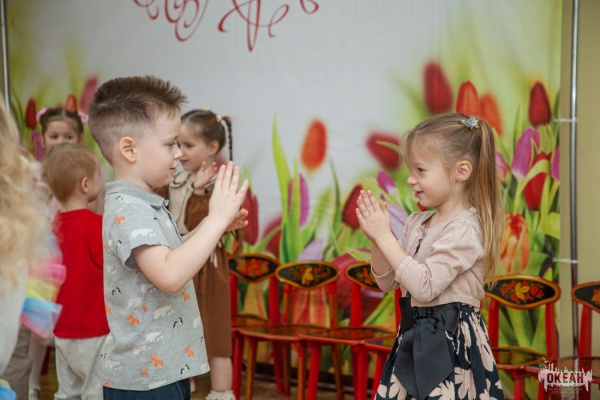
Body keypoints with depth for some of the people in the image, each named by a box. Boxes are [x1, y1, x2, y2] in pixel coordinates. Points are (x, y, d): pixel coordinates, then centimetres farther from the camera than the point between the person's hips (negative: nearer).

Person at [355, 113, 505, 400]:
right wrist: (377, 241, -5)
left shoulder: (464, 229, -15)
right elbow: (388, 282, 12)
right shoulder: (417, 223, 8)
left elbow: (424, 286, -24)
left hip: (451, 344, -7)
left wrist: (385, 237, -20)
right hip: (415, 339, 8)